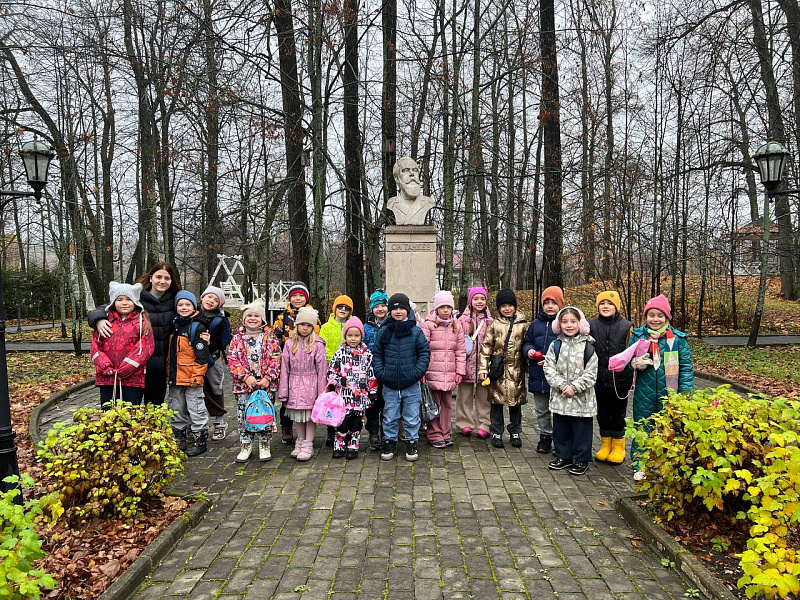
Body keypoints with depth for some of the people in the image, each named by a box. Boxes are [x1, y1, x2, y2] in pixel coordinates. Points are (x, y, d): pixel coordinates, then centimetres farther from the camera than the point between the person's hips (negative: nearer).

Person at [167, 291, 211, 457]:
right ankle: (179, 438, 29)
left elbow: (202, 355, -14)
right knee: (177, 409, 16)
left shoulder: (197, 327, -11)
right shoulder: (174, 325, 11)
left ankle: (200, 440, 10)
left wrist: (197, 375, -17)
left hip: (191, 377, -7)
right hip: (175, 376, 7)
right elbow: (170, 352, 19)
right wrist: (168, 373, 16)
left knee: (195, 408, 1)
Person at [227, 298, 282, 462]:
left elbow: (276, 359, -2)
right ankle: (246, 445, 21)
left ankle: (264, 445, 19)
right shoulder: (238, 338, 5)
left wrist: (268, 378, -13)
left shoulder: (270, 337, 2)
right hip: (243, 383, 1)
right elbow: (232, 360, -2)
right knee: (243, 414, 6)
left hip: (266, 384, -1)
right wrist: (246, 377, -13)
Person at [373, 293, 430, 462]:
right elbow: (377, 354, 8)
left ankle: (412, 443, 25)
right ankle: (389, 442, 27)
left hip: (411, 384, -1)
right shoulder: (384, 331, 1)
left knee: (411, 417, 9)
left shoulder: (416, 331, -4)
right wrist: (379, 372, -3)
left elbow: (425, 352, -1)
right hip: (390, 385, 1)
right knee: (390, 417, 11)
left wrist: (418, 372, -10)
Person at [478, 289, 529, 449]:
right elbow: (486, 347, 1)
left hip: (516, 370, 1)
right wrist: (483, 368, -5)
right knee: (497, 401, 6)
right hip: (498, 369, -1)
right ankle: (496, 433, 18)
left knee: (516, 401, 9)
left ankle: (515, 432, 25)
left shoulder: (522, 324, 5)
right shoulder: (494, 325, 3)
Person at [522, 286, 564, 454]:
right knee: (541, 410, 18)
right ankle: (545, 436, 32)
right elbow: (527, 342, 18)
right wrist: (529, 350, -5)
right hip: (537, 376, 6)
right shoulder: (536, 324, 9)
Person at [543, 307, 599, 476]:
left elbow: (590, 373, -9)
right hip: (560, 397, 3)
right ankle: (563, 456, 31)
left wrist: (574, 387, -16)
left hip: (581, 398, -3)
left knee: (581, 430, 6)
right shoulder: (555, 345, 3)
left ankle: (581, 460, 21)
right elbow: (549, 368, -2)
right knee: (560, 429, 14)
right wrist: (562, 385, -14)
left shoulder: (587, 346, -6)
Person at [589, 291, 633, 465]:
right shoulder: (591, 326, 0)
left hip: (619, 381, -2)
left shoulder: (626, 327, -4)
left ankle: (618, 448, 25)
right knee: (602, 415, 13)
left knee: (618, 415, 10)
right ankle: (605, 446, 28)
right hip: (599, 380, 2)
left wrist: (630, 378, -5)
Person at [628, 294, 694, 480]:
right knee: (642, 428, 8)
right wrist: (636, 363, -14)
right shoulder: (637, 336, 2)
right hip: (644, 394, 1)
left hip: (669, 395, -1)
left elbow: (686, 367, 2)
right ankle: (640, 465, 21)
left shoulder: (678, 339, 0)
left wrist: (684, 394, -4)